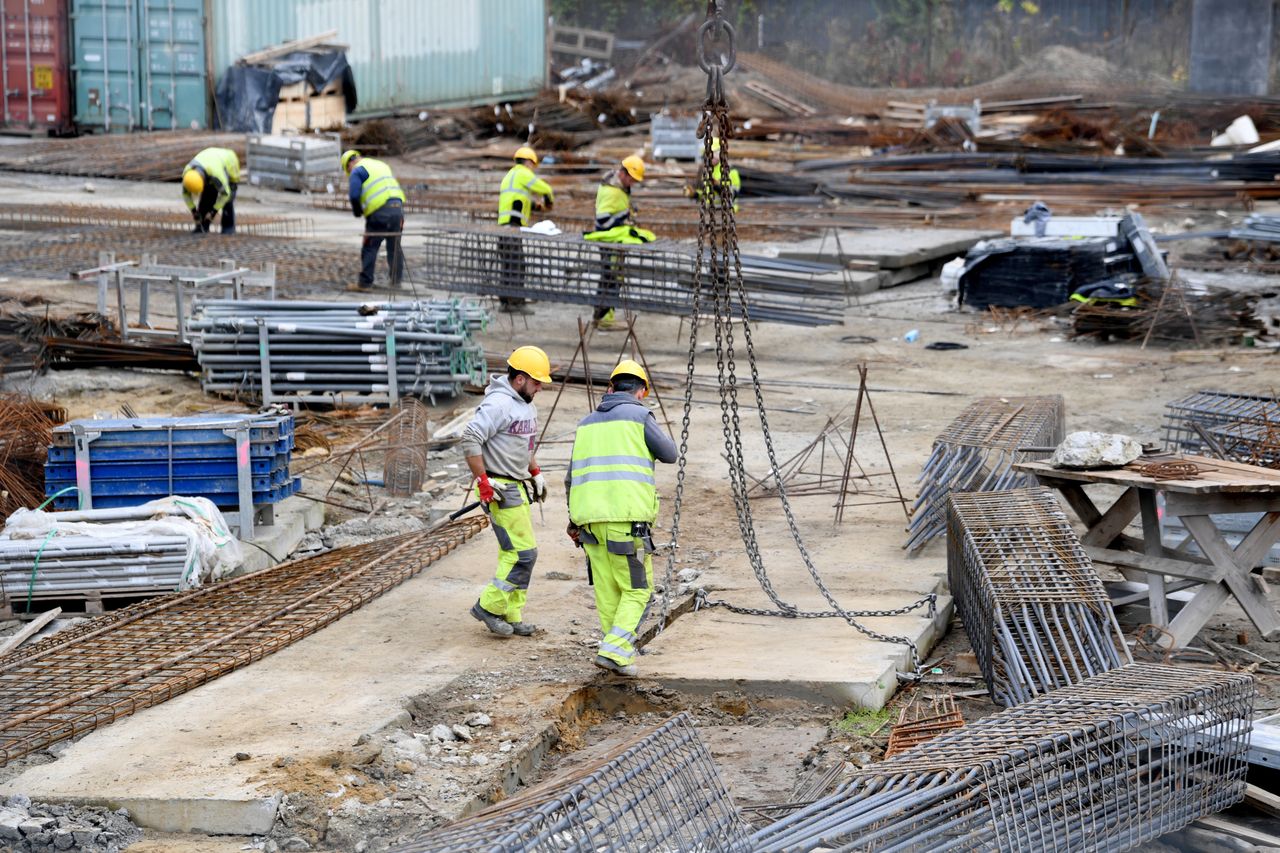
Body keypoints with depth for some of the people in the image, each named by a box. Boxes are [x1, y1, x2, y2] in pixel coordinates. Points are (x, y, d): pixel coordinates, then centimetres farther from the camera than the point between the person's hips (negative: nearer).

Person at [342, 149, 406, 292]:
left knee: (369, 248, 1)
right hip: (397, 206, 6)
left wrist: (357, 212, 8)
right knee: (395, 248, 14)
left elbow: (354, 195, -10)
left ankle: (365, 283, 3)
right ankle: (396, 280, 16)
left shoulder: (357, 170, 3)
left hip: (379, 212, -6)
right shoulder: (382, 165, 27)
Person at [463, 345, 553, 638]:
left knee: (513, 554, 13)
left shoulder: (524, 404, 13)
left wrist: (535, 473, 24)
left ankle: (510, 616, 19)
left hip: (517, 488, 10)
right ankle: (489, 607, 0)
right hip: (500, 491, -10)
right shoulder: (498, 404, -19)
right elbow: (470, 439, -26)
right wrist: (482, 482, -25)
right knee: (523, 554, -10)